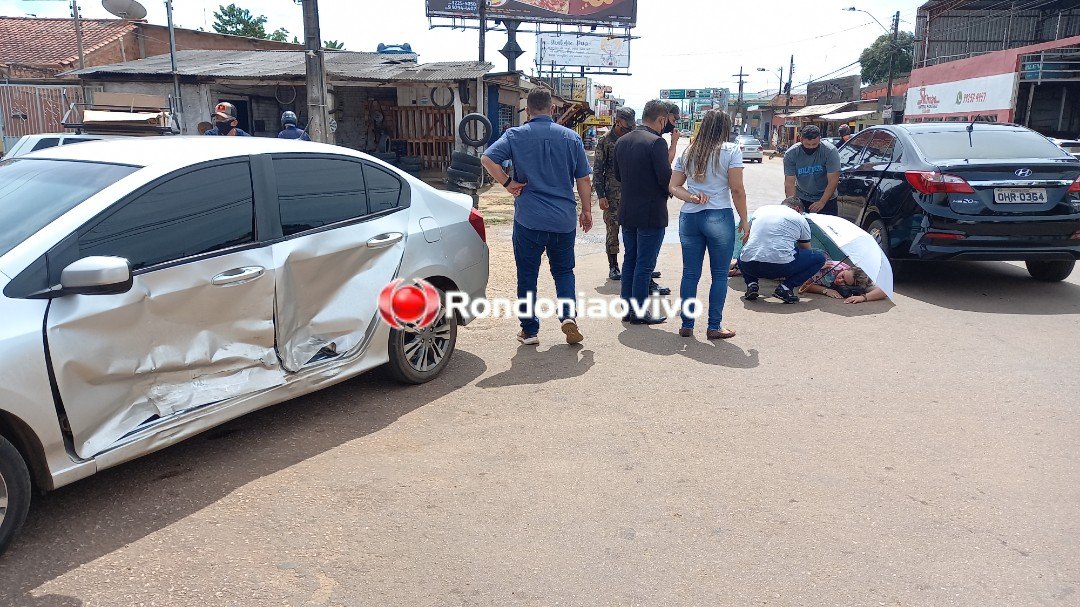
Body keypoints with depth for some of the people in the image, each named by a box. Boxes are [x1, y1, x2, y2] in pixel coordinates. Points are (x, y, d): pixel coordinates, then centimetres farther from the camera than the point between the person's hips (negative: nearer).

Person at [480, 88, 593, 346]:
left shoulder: (516, 135, -2)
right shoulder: (571, 137, 3)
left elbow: (487, 159, -15)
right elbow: (583, 179, 6)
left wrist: (508, 183, -5)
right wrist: (586, 211, 16)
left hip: (529, 219, -2)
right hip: (564, 219, 2)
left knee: (527, 275, 9)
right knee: (564, 271, 18)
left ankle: (530, 330, 14)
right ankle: (568, 314, -2)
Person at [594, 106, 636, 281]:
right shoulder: (605, 142, -2)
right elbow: (597, 171, -2)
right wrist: (601, 196, -9)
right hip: (612, 195, -3)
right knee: (613, 231, 2)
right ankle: (613, 267, 11)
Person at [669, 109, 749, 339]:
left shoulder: (687, 152, 11)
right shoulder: (731, 151, -3)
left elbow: (674, 187, 9)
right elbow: (737, 190, -6)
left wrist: (691, 197, -5)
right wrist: (744, 220, 1)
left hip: (689, 217, 4)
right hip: (719, 217, -4)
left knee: (690, 273, 9)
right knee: (719, 274, 6)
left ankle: (687, 325, 14)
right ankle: (714, 327, 9)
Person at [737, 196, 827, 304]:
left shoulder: (760, 210, 24)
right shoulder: (800, 219, 17)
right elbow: (806, 249, 29)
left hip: (749, 266, 4)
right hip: (781, 267, -4)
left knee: (742, 257, 39)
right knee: (819, 257, 15)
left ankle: (751, 284, 11)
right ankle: (785, 287, 0)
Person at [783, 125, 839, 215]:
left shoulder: (830, 151, -18)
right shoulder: (790, 154, -14)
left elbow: (833, 180, -20)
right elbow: (789, 183, -16)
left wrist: (822, 202, -29)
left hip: (827, 199, -1)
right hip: (801, 199, 1)